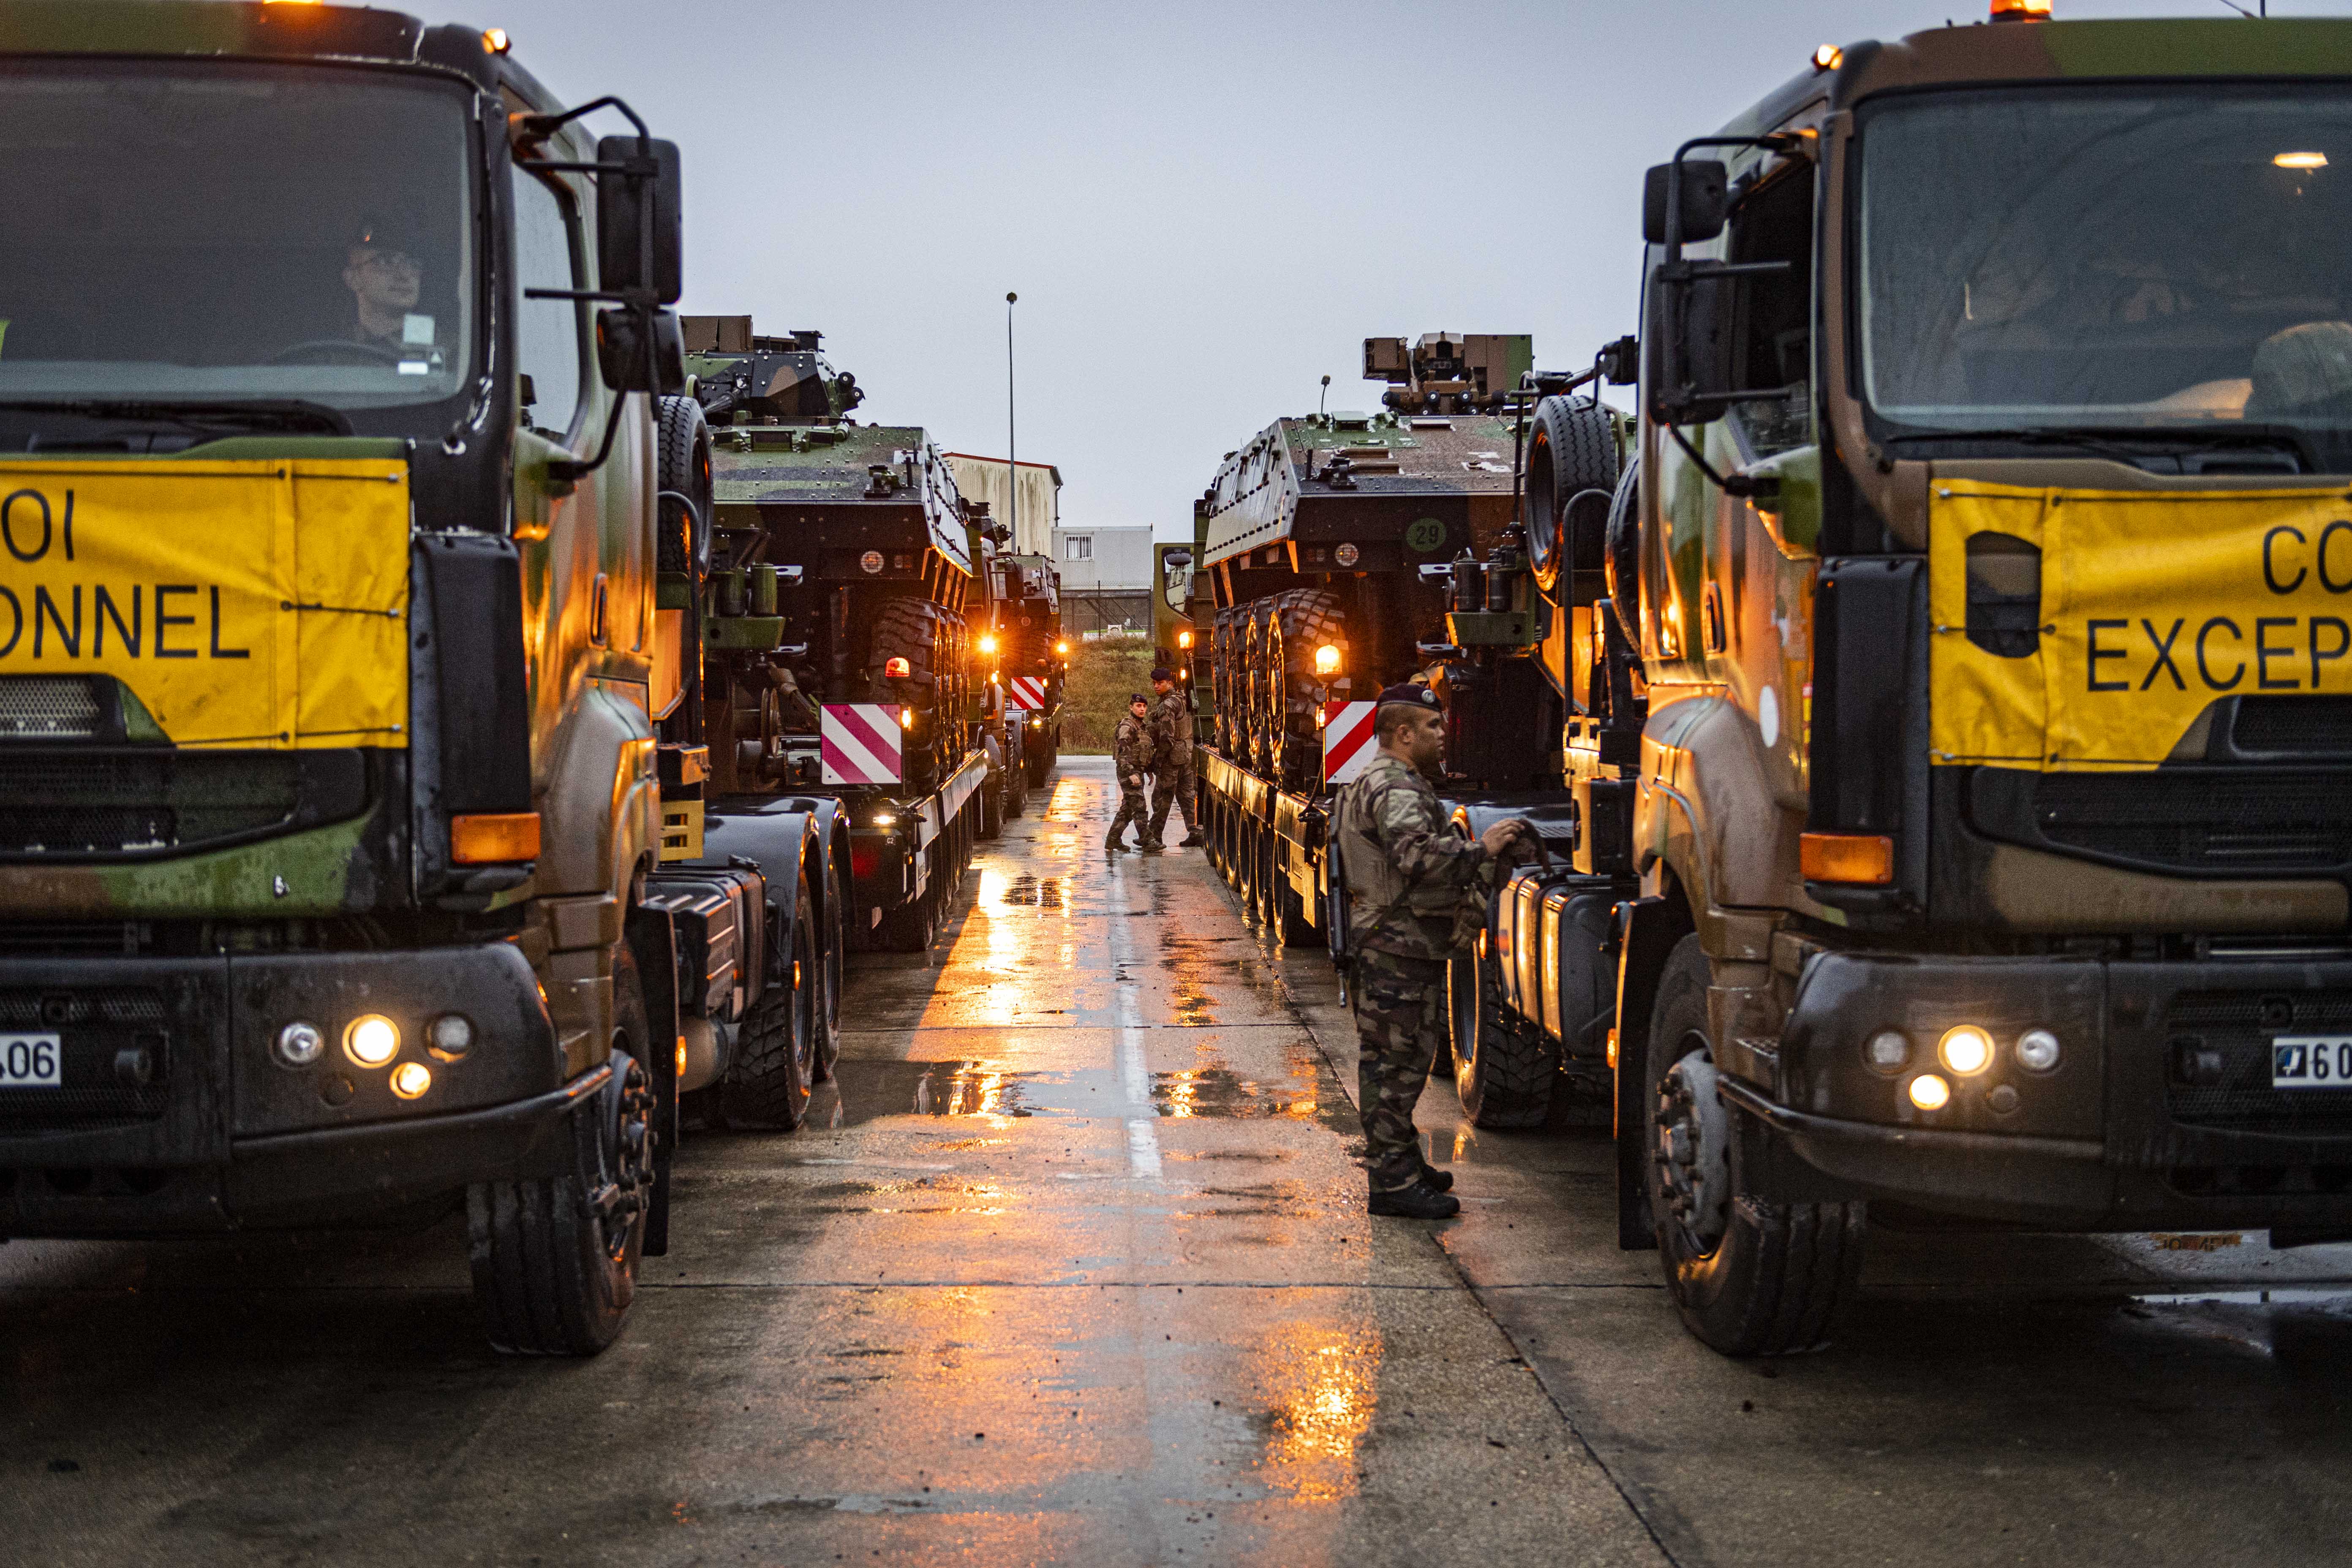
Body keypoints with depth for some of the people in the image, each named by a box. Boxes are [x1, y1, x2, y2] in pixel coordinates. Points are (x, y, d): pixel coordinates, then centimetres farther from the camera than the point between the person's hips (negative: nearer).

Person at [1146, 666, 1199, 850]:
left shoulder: (1167, 706, -18)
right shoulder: (1183, 699, 10)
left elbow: (1167, 737, -23)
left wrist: (1158, 761, -16)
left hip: (1172, 757, -9)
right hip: (1187, 754, 9)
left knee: (1162, 798, -1)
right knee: (1187, 795, 12)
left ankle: (1154, 837, 5)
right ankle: (1195, 833, 11)